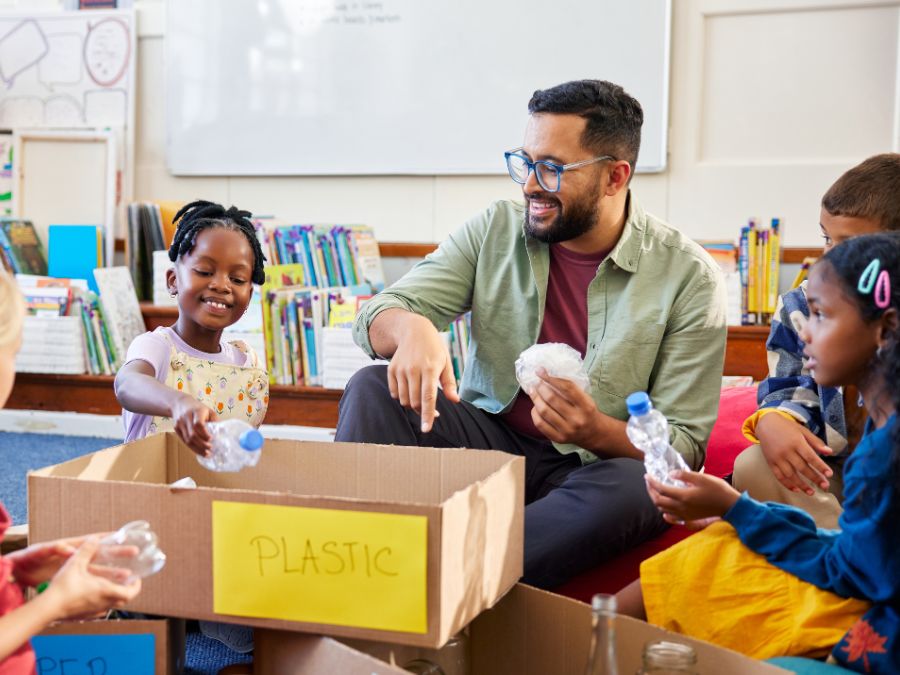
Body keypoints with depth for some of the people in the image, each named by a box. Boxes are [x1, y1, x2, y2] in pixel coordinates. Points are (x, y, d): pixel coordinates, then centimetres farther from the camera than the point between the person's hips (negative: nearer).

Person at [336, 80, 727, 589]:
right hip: (487, 437, 3)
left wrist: (597, 433, -28)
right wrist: (411, 328, -28)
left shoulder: (689, 277, -6)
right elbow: (381, 313, -1)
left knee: (637, 490, -37)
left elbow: (683, 444, -6)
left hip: (596, 464, -3)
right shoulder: (497, 230, 4)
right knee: (372, 389, -20)